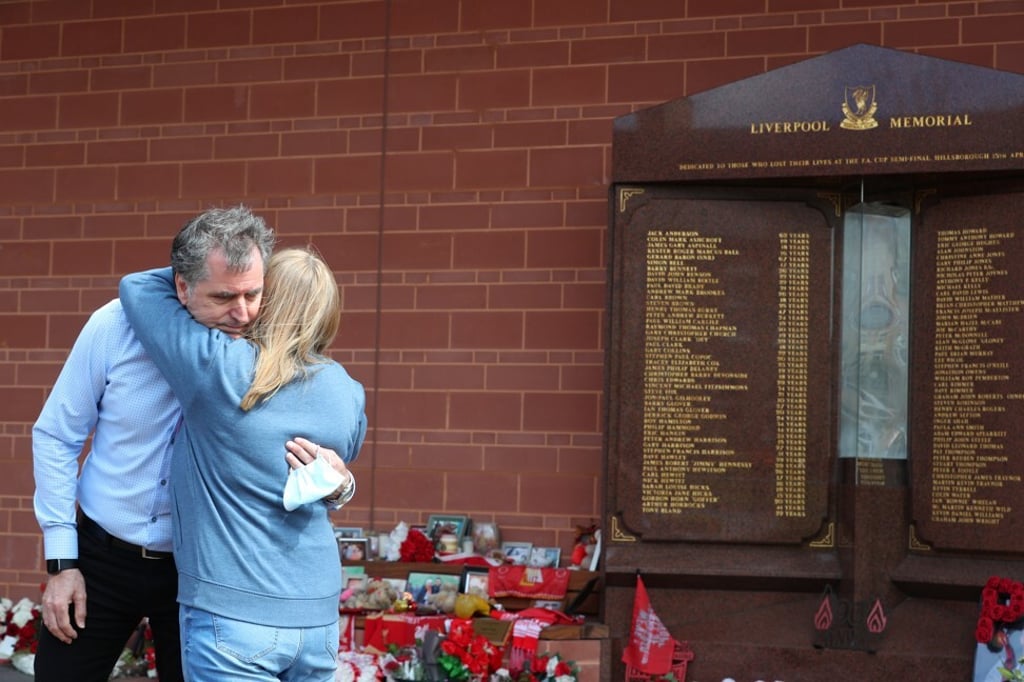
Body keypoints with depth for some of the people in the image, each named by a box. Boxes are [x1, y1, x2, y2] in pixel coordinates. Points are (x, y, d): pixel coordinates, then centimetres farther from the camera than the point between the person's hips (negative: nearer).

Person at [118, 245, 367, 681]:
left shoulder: (219, 368, -13)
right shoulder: (348, 393, 2)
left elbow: (137, 288, 0)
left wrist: (186, 276, 15)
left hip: (232, 616, -5)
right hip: (319, 615, 5)